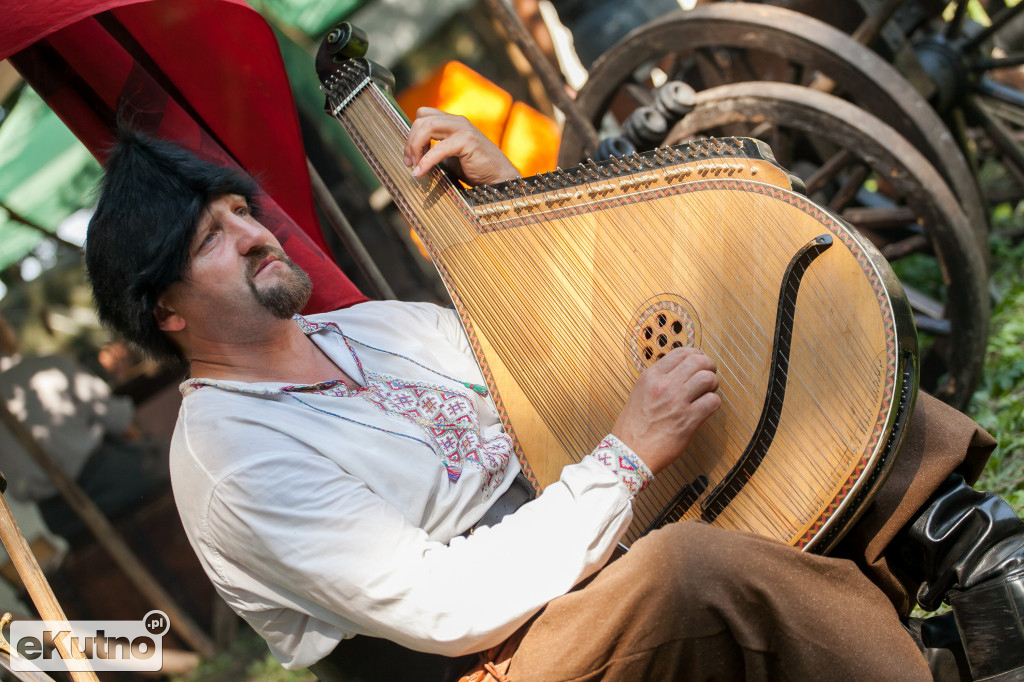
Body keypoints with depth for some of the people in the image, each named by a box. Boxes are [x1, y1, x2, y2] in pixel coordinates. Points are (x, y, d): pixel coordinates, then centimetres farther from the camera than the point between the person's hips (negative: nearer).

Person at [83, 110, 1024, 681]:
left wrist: (502, 190, 7)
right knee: (692, 566, -40)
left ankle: (941, 530, -11)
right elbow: (436, 606, -22)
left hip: (604, 562, 9)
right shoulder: (230, 453, -13)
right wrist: (626, 457, -22)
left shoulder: (370, 328, 13)